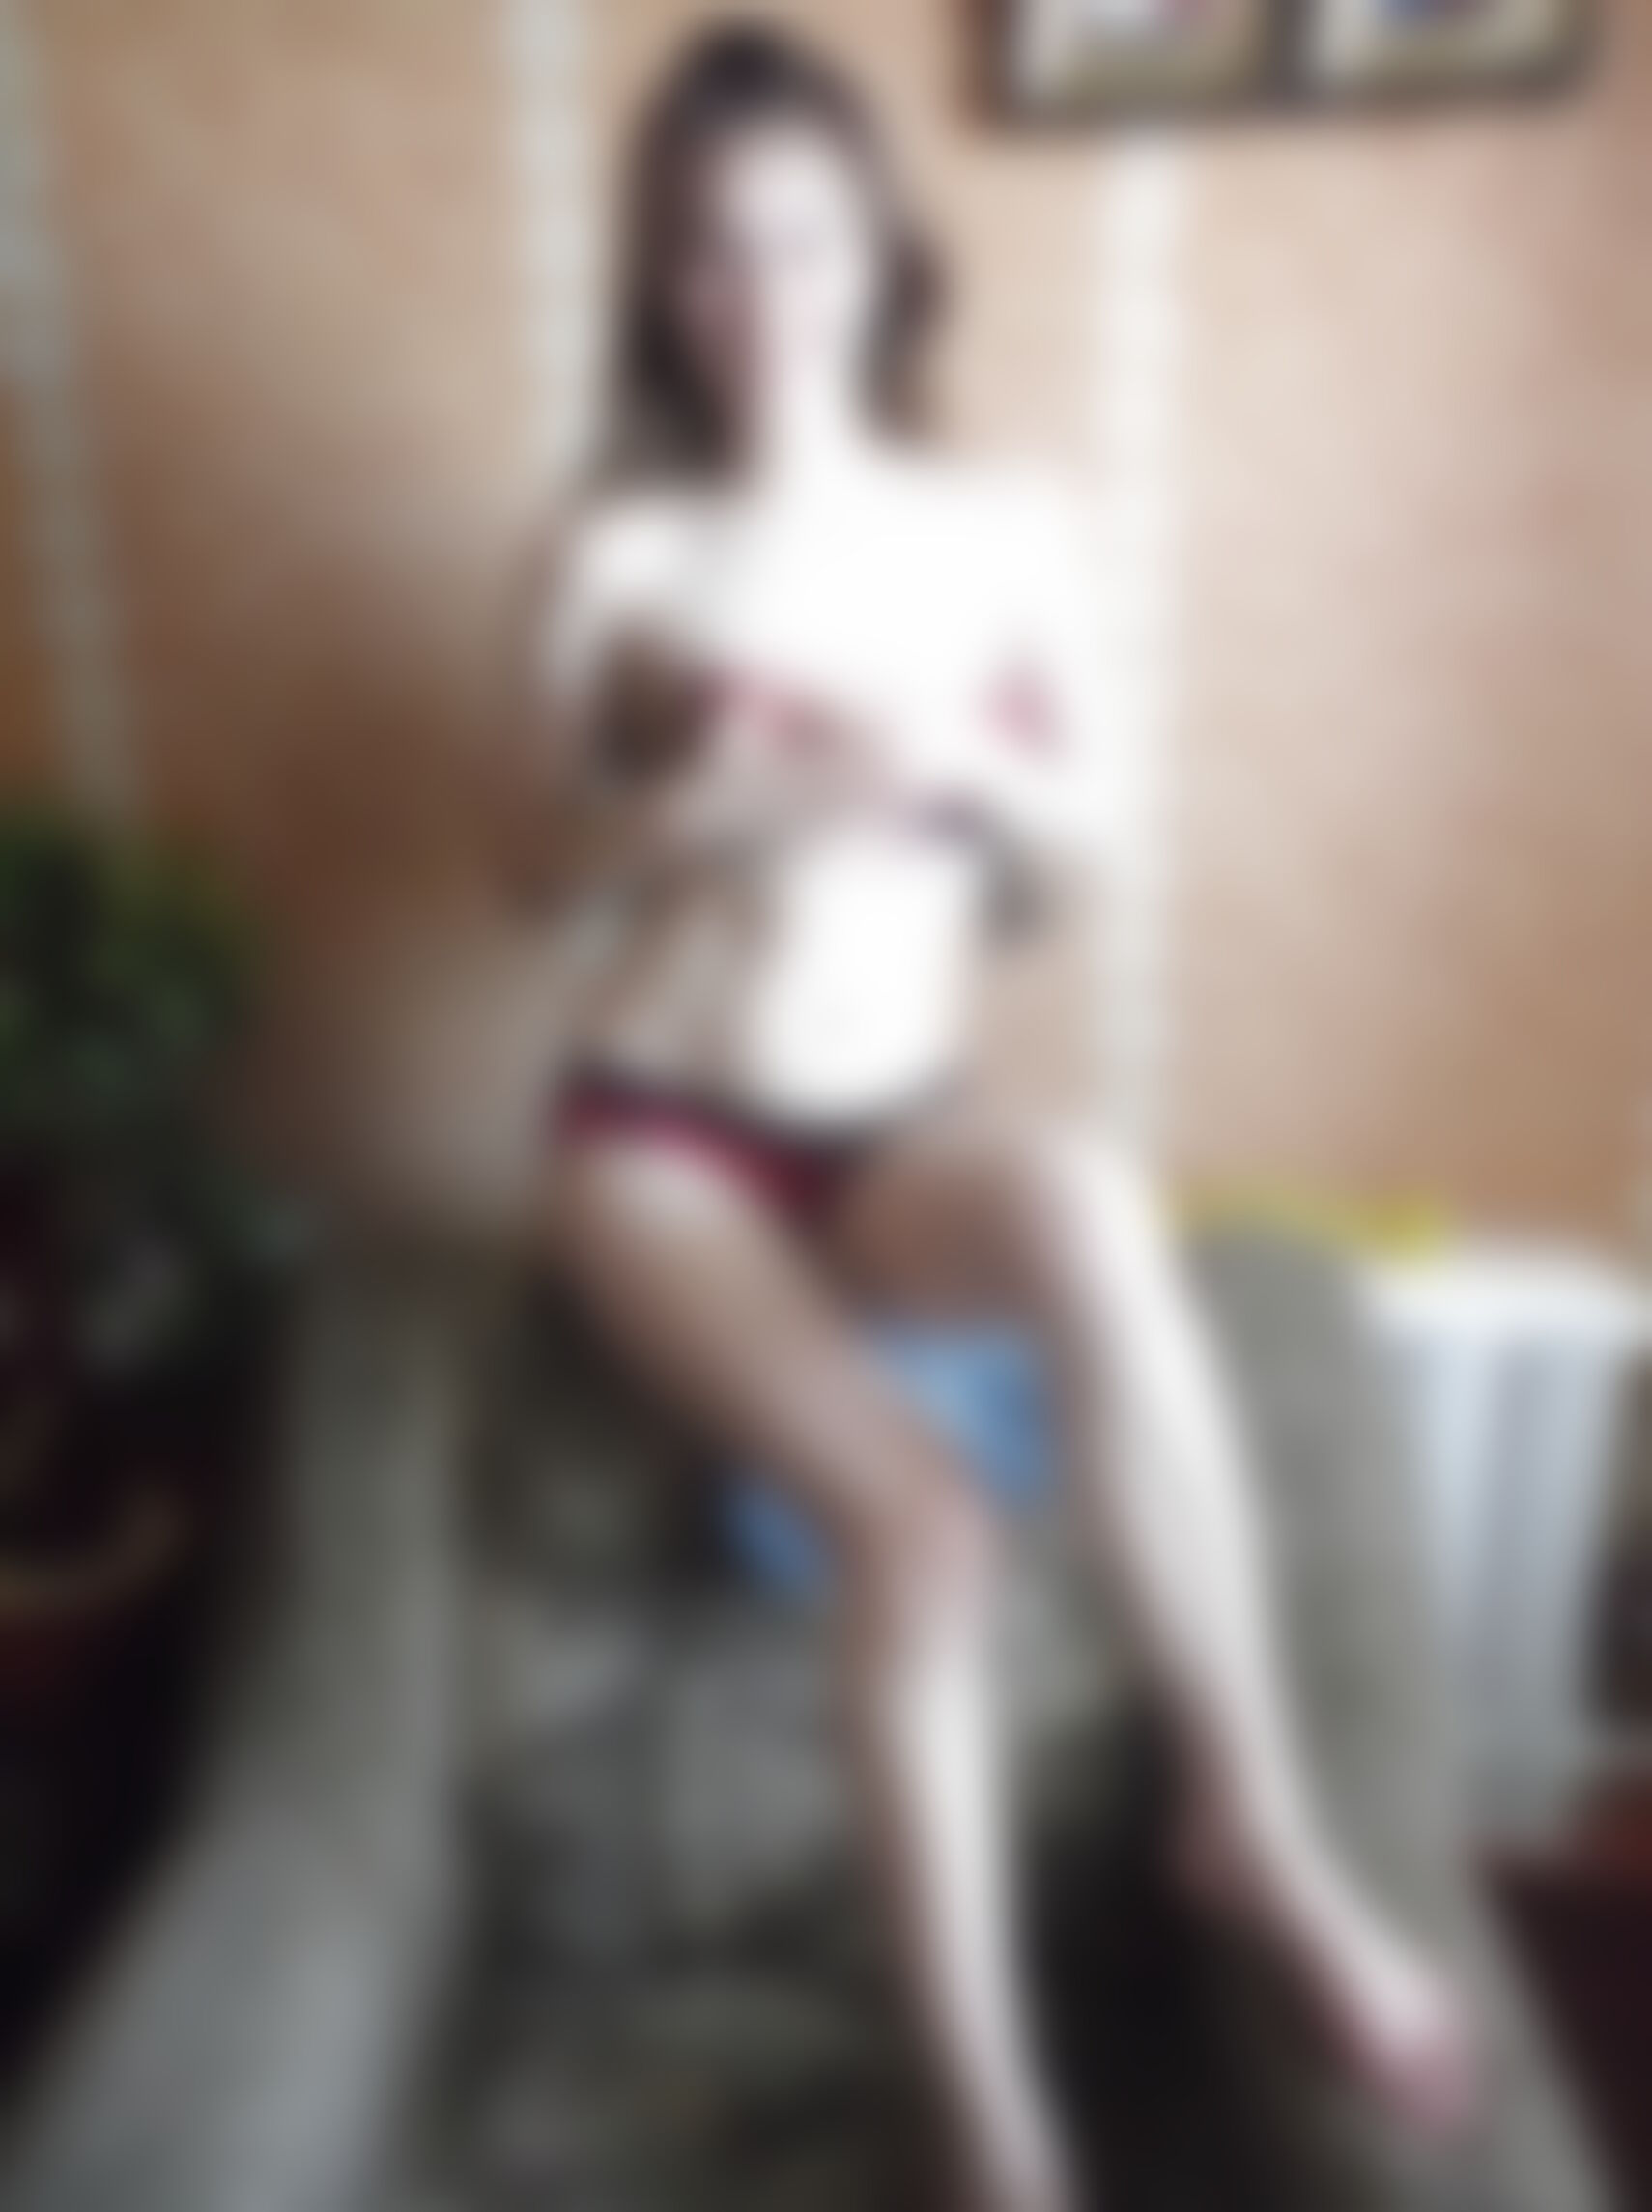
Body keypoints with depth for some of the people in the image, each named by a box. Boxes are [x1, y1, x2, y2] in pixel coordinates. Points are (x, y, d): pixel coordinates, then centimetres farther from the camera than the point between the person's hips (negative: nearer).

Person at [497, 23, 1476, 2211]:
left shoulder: (1007, 527, 3)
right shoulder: (616, 552, -3)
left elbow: (1082, 836, 7)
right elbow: (538, 867, 2)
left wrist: (962, 766, -14)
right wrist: (680, 803, -19)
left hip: (906, 1128, 2)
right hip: (660, 1130, -1)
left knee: (1094, 1206, -36)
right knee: (916, 1515, -28)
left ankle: (1257, 1813, -17)